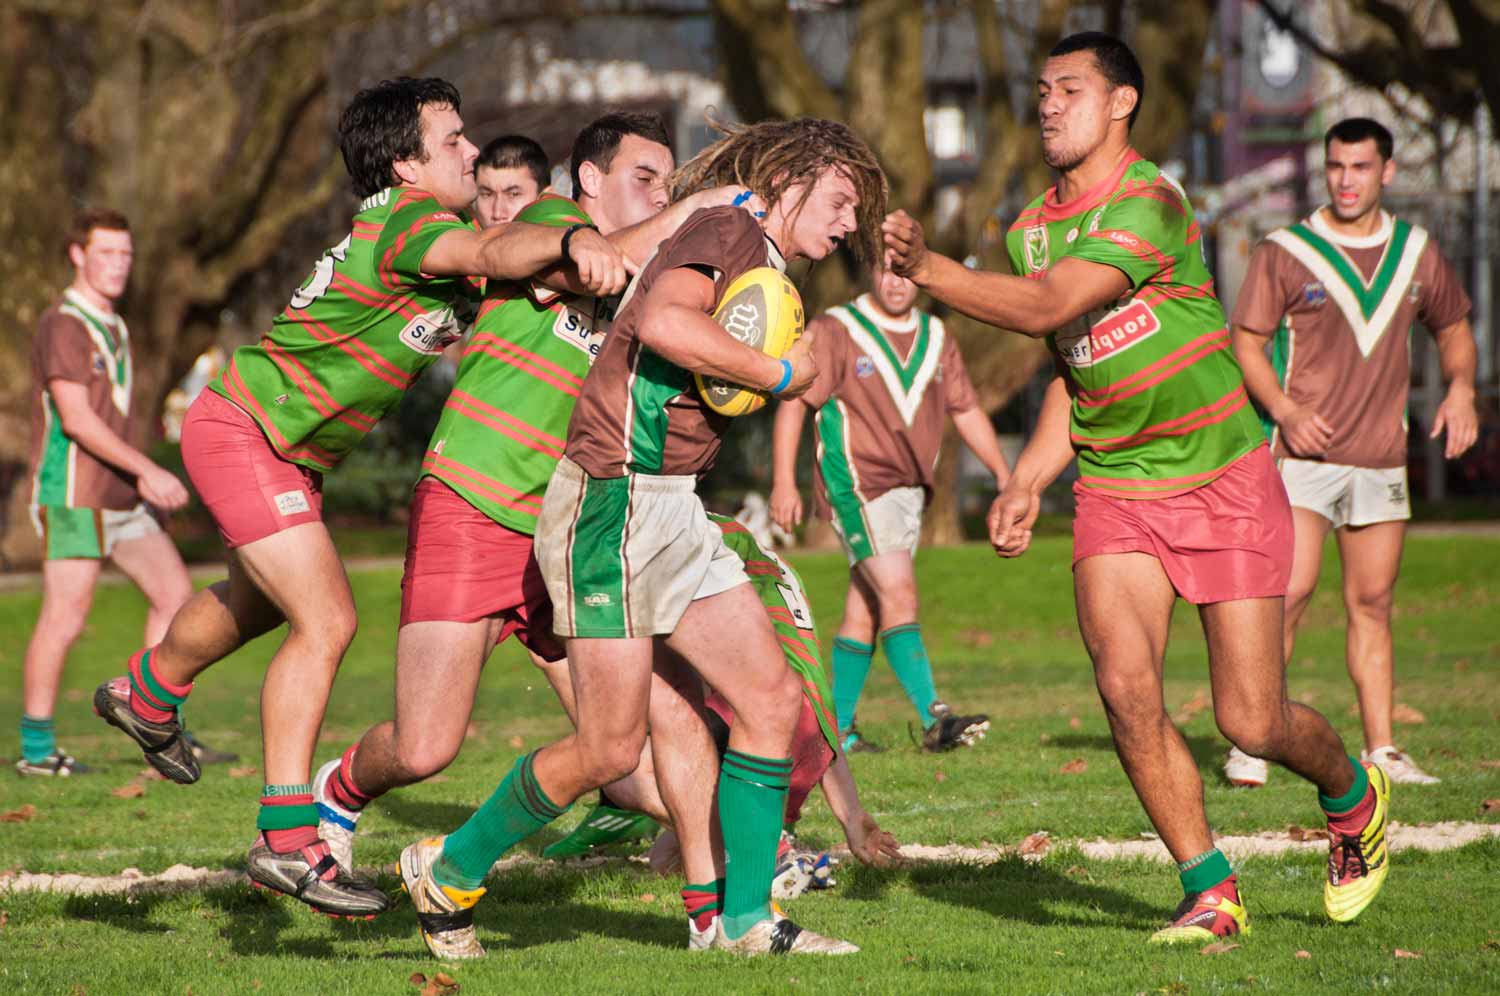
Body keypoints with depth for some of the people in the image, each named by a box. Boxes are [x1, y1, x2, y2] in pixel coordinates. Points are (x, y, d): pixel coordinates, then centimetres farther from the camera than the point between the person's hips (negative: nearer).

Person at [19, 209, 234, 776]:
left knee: (173, 592, 3)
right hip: (73, 496, -9)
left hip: (120, 498, 9)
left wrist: (143, 480, 13)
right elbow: (76, 419, -19)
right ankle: (36, 749, 0)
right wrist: (148, 471, -22)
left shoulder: (113, 327, 18)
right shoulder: (63, 326, -11)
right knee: (64, 617, -7)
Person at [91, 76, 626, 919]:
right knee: (326, 621, -17)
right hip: (243, 433, -11)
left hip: (291, 451, 11)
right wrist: (573, 242, -62)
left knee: (262, 603, 31)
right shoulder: (408, 219, -26)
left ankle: (148, 695, 57)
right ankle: (289, 841, -15)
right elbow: (490, 254, -45)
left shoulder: (433, 226, 6)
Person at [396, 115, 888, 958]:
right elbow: (663, 323, -29)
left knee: (772, 698, 3)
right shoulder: (728, 230, -11)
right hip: (614, 506, -10)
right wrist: (778, 373, -20)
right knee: (612, 749, -7)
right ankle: (452, 870, 12)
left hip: (673, 512, 10)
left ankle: (744, 919, 9)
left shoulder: (762, 264, 20)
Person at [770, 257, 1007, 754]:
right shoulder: (837, 330, -4)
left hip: (908, 489, 6)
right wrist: (784, 482, -12)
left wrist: (1003, 474, 13)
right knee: (899, 594, -18)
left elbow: (966, 410, 20)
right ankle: (934, 719, -26)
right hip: (857, 484, -6)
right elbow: (793, 400, -6)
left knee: (864, 611, 9)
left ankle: (839, 727, 15)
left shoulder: (936, 338, 13)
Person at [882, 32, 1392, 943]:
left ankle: (1353, 797, 32)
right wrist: (1030, 482, 7)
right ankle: (1210, 893, -3)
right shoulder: (1035, 226, 7)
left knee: (1252, 723, -2)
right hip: (1114, 490, 5)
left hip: (1226, 482, -5)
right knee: (1126, 687, -16)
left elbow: (1050, 307, -31)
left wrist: (929, 270, -37)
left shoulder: (1149, 204, -18)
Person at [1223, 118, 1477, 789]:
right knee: (1290, 592, -14)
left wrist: (1460, 390, 4)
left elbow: (1453, 328, 24)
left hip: (1382, 458, 4)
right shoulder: (1285, 253, -2)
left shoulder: (1417, 253, 10)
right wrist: (1284, 410, -19)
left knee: (1373, 604, 7)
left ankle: (1381, 750, 11)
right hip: (1303, 456, -4)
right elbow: (1246, 342, -3)